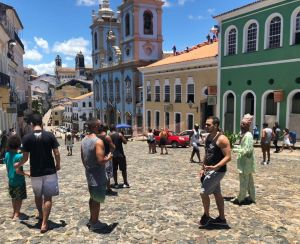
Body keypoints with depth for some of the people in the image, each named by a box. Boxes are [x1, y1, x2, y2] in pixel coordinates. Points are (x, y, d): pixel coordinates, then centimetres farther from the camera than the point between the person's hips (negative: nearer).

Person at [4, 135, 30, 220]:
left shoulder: (7, 154, -2)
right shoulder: (19, 156, -22)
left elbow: (7, 167, 7)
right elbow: (17, 171, -24)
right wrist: (26, 174, -12)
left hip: (11, 180, 7)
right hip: (19, 181, -7)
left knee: (14, 197, 21)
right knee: (19, 198, 8)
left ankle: (15, 212, 34)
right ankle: (16, 215, 10)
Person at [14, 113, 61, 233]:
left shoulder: (27, 137, -7)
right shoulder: (50, 135, -8)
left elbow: (25, 157, -4)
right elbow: (56, 153, -8)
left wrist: (18, 165, 16)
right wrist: (58, 165, 10)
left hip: (35, 172, 1)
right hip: (50, 171, -1)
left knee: (38, 196, 23)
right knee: (48, 197, 6)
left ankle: (41, 215, 42)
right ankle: (44, 223, 4)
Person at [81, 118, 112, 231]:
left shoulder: (84, 140, 5)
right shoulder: (98, 141, -23)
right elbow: (101, 161, -28)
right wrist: (108, 158, -9)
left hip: (89, 173, 9)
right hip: (98, 175, -9)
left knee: (92, 198, 22)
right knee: (97, 200, 5)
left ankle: (92, 219, 34)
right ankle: (94, 223, 18)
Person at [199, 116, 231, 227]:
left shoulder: (221, 139, -19)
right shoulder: (208, 137, 7)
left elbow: (228, 157, -22)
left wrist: (215, 167, -32)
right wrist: (203, 168, 14)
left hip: (217, 171, -9)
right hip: (209, 170, 9)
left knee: (203, 192, -7)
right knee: (217, 194, 16)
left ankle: (206, 216, 15)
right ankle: (222, 218, 29)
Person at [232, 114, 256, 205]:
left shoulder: (248, 136, -19)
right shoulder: (244, 135, 11)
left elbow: (248, 150, -23)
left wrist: (237, 150, -18)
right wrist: (236, 146, 9)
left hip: (246, 162, -10)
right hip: (245, 162, 10)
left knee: (243, 181, 0)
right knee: (249, 181, 17)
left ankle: (240, 199, 10)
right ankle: (251, 197, 27)